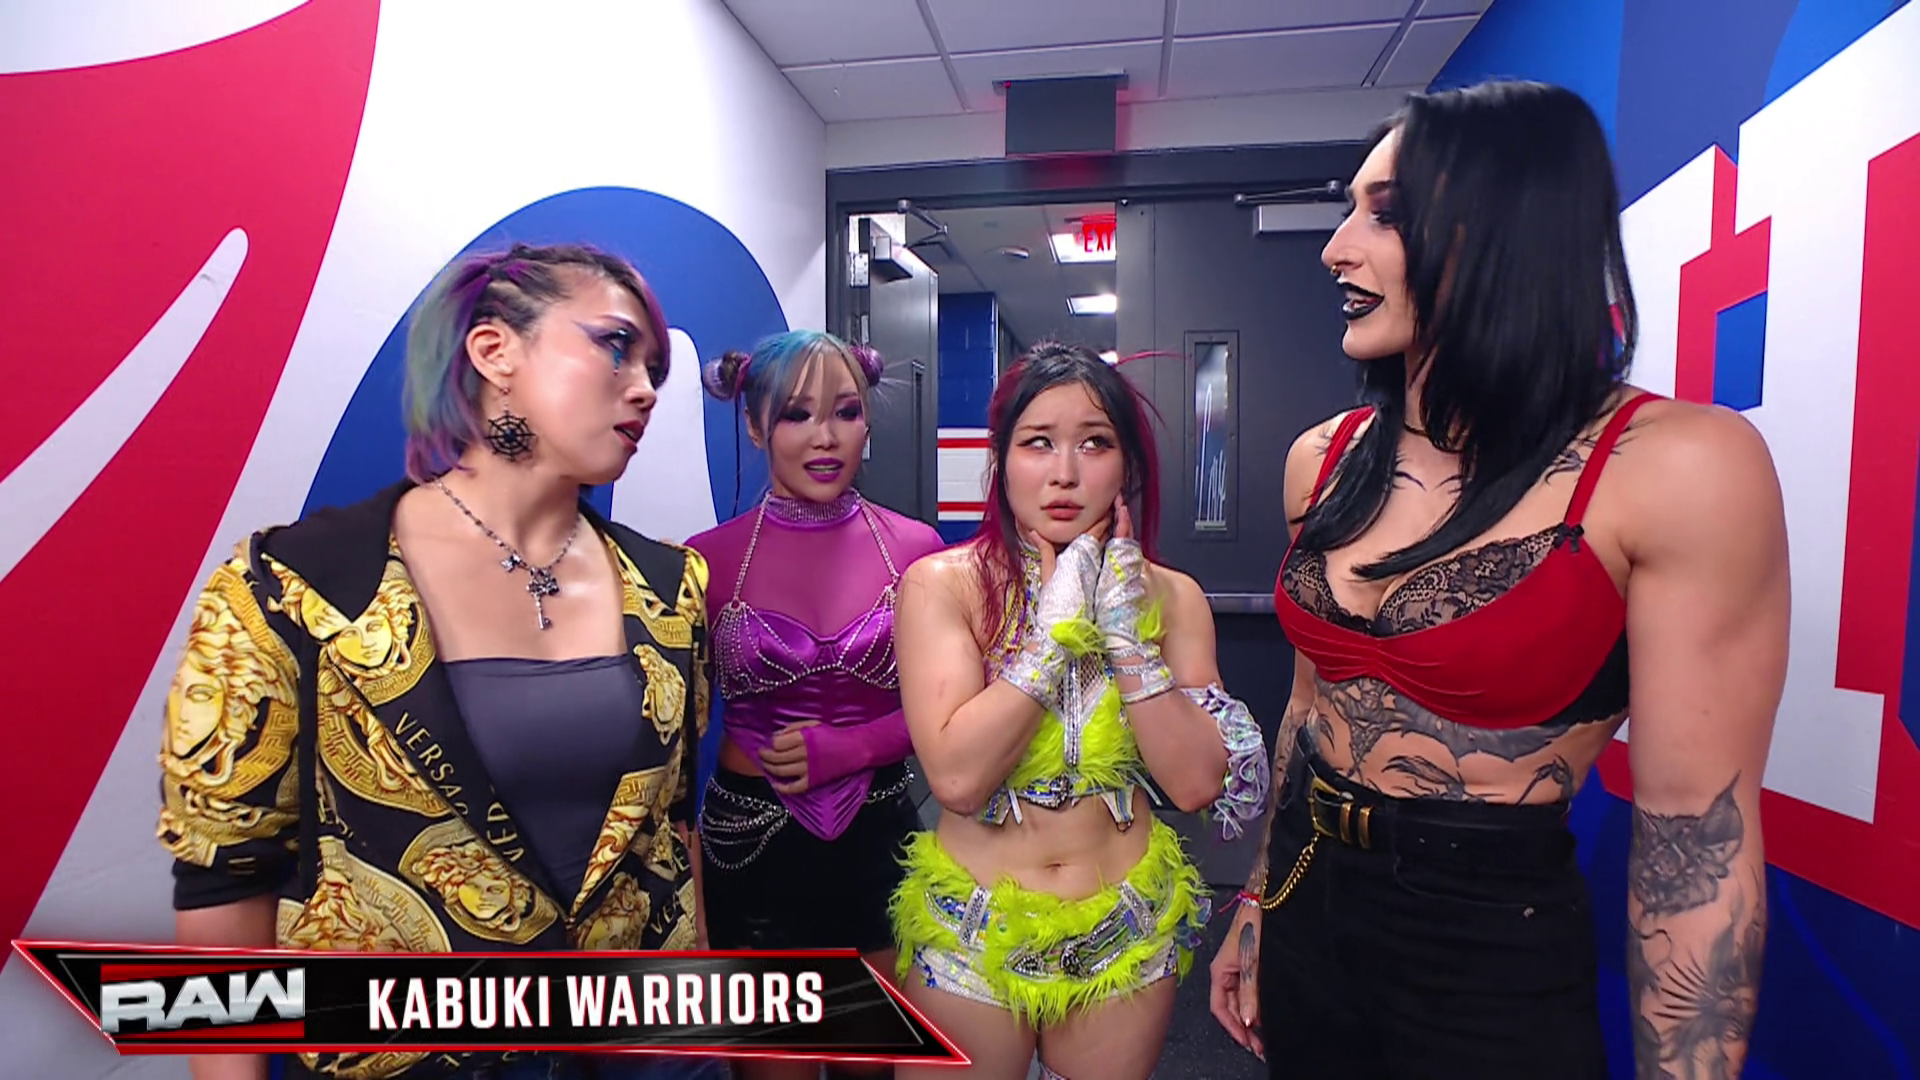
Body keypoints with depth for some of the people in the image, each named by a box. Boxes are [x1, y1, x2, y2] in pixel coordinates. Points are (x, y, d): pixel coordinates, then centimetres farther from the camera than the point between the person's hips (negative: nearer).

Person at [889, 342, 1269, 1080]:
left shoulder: (1170, 597, -5)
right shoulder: (942, 584, -13)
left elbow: (1195, 783, -12)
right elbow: (957, 778, -24)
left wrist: (1126, 633, -19)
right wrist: (1056, 627, -22)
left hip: (1128, 934, 3)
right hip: (971, 934, -2)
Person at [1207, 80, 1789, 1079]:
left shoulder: (1678, 468, -17)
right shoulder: (1322, 459, -1)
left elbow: (1697, 826, -14)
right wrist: (1260, 903, 14)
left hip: (1493, 957, -4)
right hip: (1308, 911, 5)